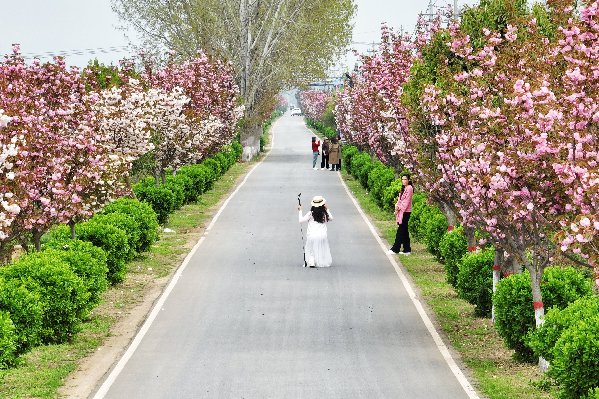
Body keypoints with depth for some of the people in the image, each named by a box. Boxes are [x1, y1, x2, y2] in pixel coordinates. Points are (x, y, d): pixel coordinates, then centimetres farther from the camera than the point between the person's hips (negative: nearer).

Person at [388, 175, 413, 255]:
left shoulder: (409, 188, -11)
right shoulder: (404, 188, 18)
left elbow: (406, 200, -15)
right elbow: (400, 199, 15)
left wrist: (399, 208, -12)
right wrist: (397, 207, -2)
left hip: (406, 212, -9)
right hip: (401, 211, 9)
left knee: (400, 231, -6)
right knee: (404, 231, 9)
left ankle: (395, 249, -4)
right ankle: (407, 249, 12)